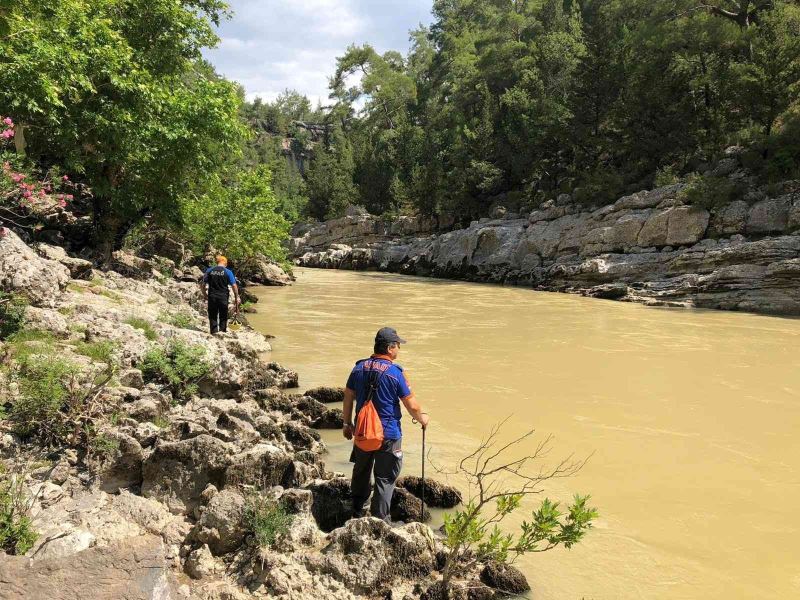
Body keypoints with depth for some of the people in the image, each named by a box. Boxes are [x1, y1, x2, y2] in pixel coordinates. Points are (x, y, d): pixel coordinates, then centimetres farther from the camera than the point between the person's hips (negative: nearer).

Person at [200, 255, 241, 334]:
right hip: (223, 297, -2)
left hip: (212, 297, 2)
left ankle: (214, 333, 9)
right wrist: (236, 298, 0)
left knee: (213, 317, 9)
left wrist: (204, 294, 19)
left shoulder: (210, 271, 3)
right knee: (223, 318, 10)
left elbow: (202, 285, 4)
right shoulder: (228, 272, -3)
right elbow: (234, 286, -8)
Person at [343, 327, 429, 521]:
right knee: (385, 478, 7)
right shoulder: (395, 372, -16)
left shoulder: (359, 368, -1)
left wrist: (347, 423, 17)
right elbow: (412, 405, -11)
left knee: (361, 471, 24)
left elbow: (348, 398, 6)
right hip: (388, 434, -5)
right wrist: (422, 418, 9)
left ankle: (357, 512, 40)